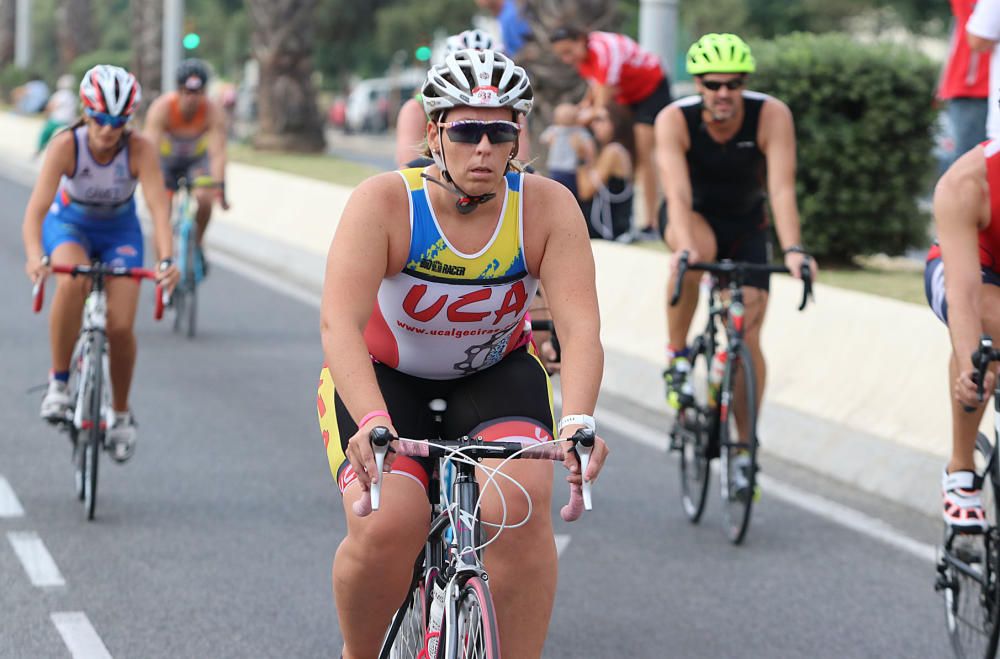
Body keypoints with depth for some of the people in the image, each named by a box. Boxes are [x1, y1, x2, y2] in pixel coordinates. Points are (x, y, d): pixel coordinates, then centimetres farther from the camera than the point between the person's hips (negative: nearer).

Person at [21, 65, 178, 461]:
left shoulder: (140, 149, -27)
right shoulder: (66, 145, -30)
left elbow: (158, 207, -35)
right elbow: (37, 206, -38)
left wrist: (166, 260, -52)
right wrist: (35, 256, -55)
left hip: (120, 230, 1)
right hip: (69, 224, -1)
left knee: (120, 327, -12)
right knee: (71, 282, -35)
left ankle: (121, 414, 14)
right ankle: (58, 382, -19)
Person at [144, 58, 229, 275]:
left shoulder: (214, 111, -30)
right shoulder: (161, 108, -32)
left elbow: (218, 152, -36)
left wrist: (219, 186, -49)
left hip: (196, 158, 1)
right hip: (166, 158, 0)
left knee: (204, 199, -26)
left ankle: (196, 246, 0)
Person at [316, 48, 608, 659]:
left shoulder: (547, 207, -19)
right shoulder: (385, 202, -25)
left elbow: (581, 326, -27)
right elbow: (340, 324, -35)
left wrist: (577, 420, -46)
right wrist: (372, 422, -52)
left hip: (495, 375, 2)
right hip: (382, 378, -2)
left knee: (519, 504, -27)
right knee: (385, 528, -24)